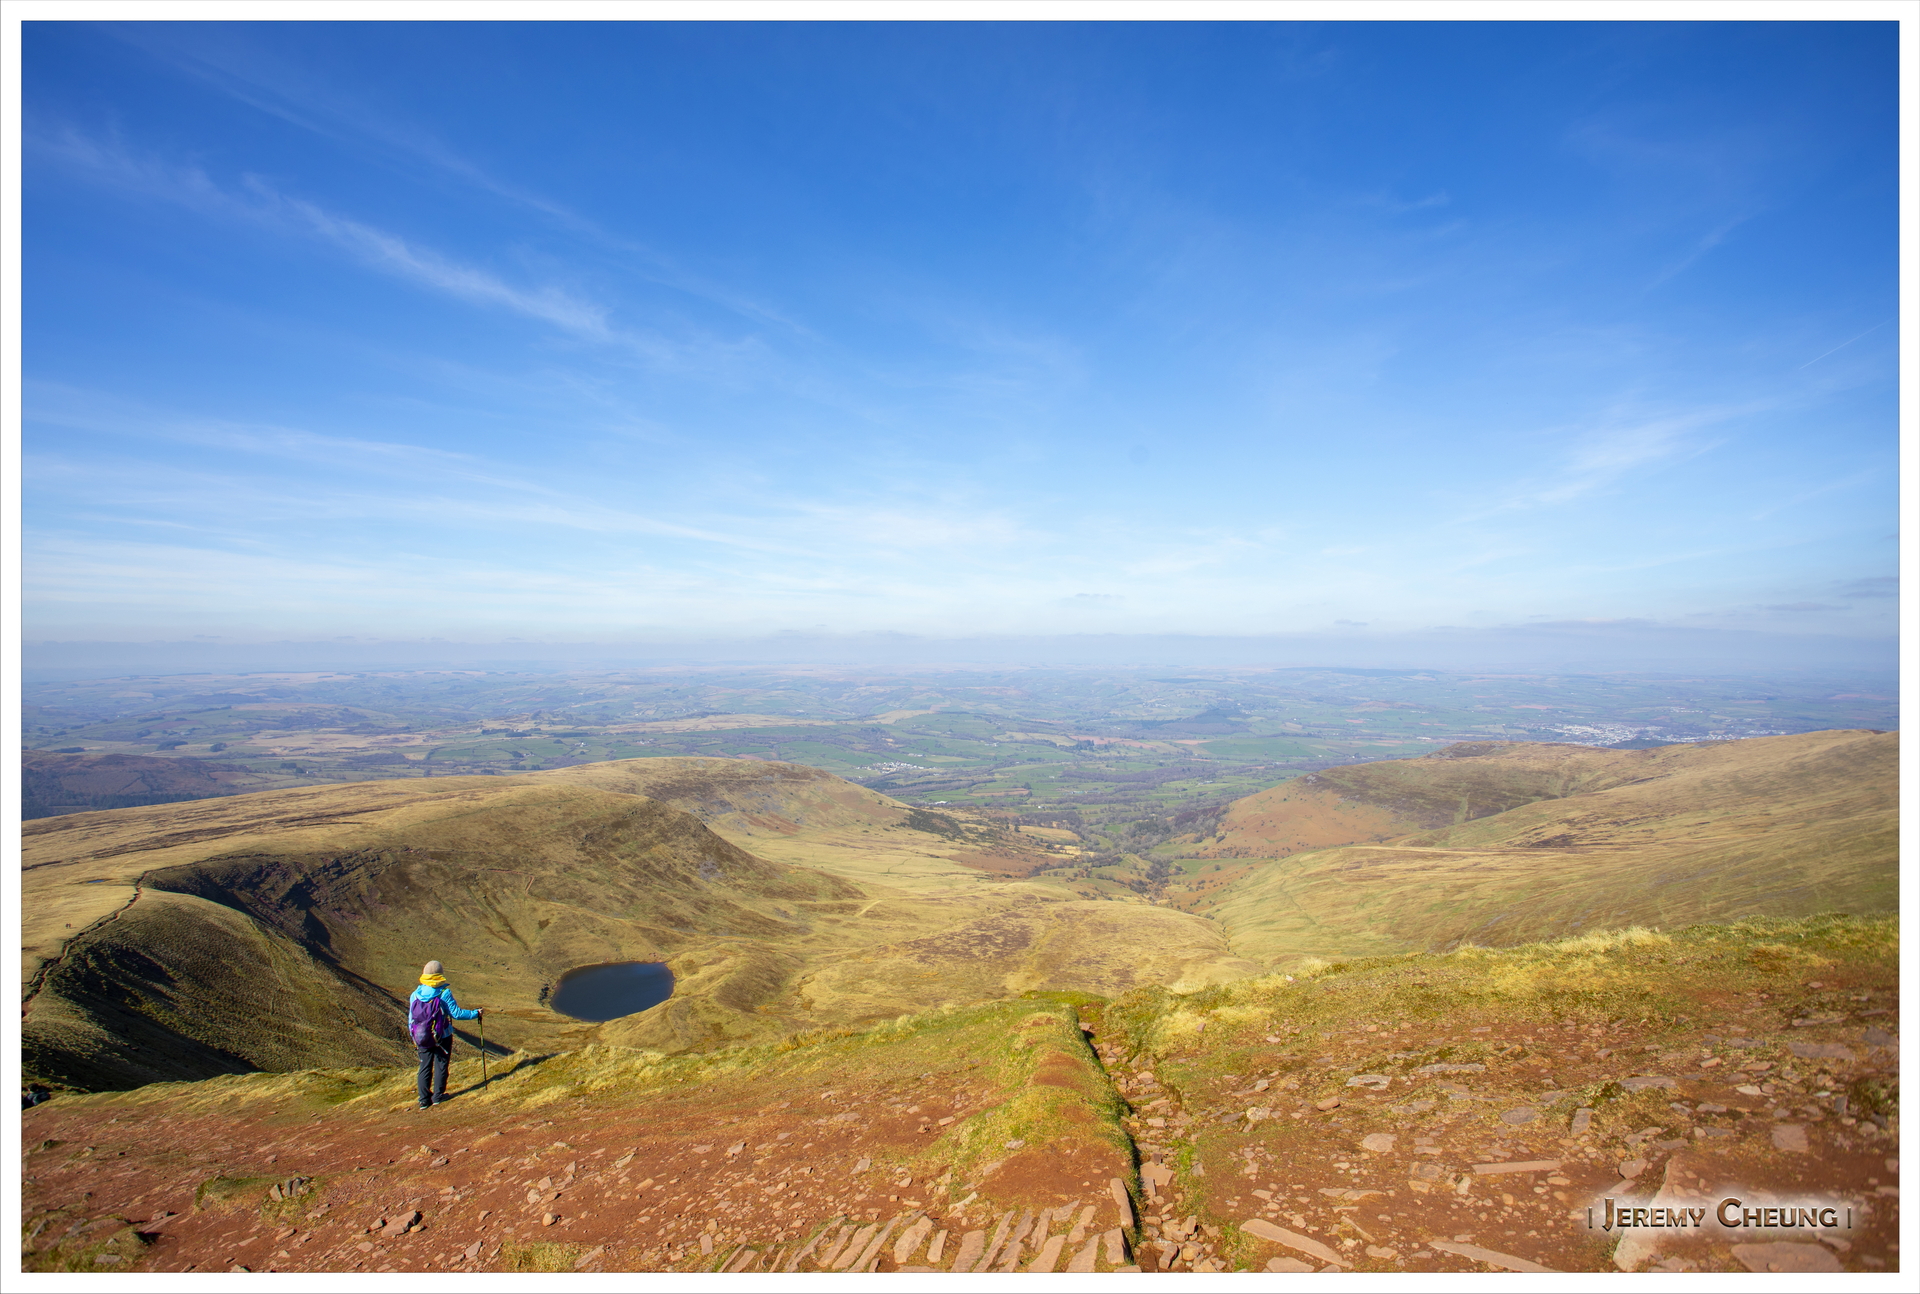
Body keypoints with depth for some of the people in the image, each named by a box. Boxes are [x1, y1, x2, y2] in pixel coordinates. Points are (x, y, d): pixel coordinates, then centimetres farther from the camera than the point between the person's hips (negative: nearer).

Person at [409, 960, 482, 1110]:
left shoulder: (415, 995, -5)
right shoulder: (444, 993, -17)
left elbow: (410, 1019, 3)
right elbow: (456, 1013, -15)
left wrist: (414, 1038, 17)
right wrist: (476, 1013, -2)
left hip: (422, 1039, 4)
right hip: (442, 1038, -4)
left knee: (425, 1067, 14)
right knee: (441, 1065, 11)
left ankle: (424, 1099, 18)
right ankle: (438, 1096, 18)